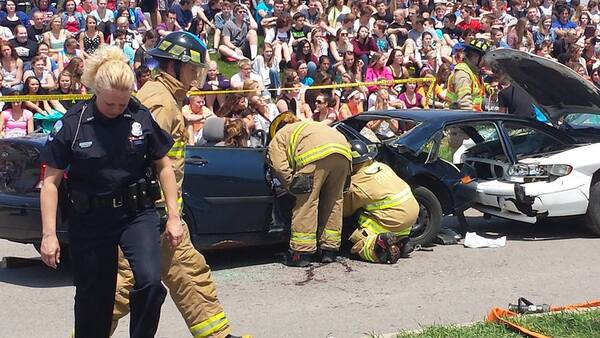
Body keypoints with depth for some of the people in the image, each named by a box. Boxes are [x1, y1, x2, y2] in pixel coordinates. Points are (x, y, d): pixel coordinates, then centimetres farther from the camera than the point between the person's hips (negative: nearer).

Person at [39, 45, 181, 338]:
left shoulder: (142, 117, -5)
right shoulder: (72, 124, -9)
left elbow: (164, 167, 6)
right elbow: (51, 182, -4)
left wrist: (173, 216, 2)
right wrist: (49, 234, -9)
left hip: (137, 213, 0)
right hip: (90, 219, 0)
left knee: (149, 281, -20)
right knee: (93, 298, 9)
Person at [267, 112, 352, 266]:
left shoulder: (278, 138, 27)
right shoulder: (309, 125, 46)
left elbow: (281, 167, 8)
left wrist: (293, 187, 17)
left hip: (317, 154, -6)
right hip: (343, 150, 6)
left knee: (307, 202, -1)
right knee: (334, 201, 16)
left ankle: (301, 253, -2)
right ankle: (329, 250, 20)